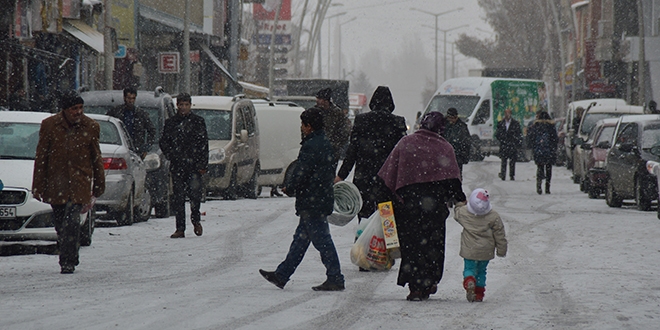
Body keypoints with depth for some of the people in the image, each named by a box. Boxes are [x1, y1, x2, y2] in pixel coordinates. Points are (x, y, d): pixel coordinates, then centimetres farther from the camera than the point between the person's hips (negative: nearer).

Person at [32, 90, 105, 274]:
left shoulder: (90, 127, 1)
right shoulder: (49, 126, -1)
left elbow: (96, 158, 10)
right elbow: (41, 157, 3)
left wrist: (99, 186, 13)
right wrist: (38, 187, 1)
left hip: (79, 183, -2)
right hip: (55, 183, 2)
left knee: (71, 221, -16)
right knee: (60, 223, 8)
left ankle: (68, 262, -14)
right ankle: (71, 258, 26)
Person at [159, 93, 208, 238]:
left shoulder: (198, 121, 8)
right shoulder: (170, 123, 13)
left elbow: (204, 144, 5)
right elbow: (163, 142, 19)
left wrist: (202, 165, -3)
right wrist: (170, 154, 1)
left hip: (194, 166, -2)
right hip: (177, 165, 2)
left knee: (195, 192, -12)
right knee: (178, 197, 0)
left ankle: (196, 220, 13)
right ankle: (180, 228, 4)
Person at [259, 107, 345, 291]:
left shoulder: (311, 146, -18)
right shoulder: (325, 143, 12)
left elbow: (302, 173, -19)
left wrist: (289, 187, -1)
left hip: (311, 202, -10)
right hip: (323, 198, 10)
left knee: (321, 240, -5)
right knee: (300, 239, 14)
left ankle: (335, 279, -3)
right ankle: (282, 275, 20)